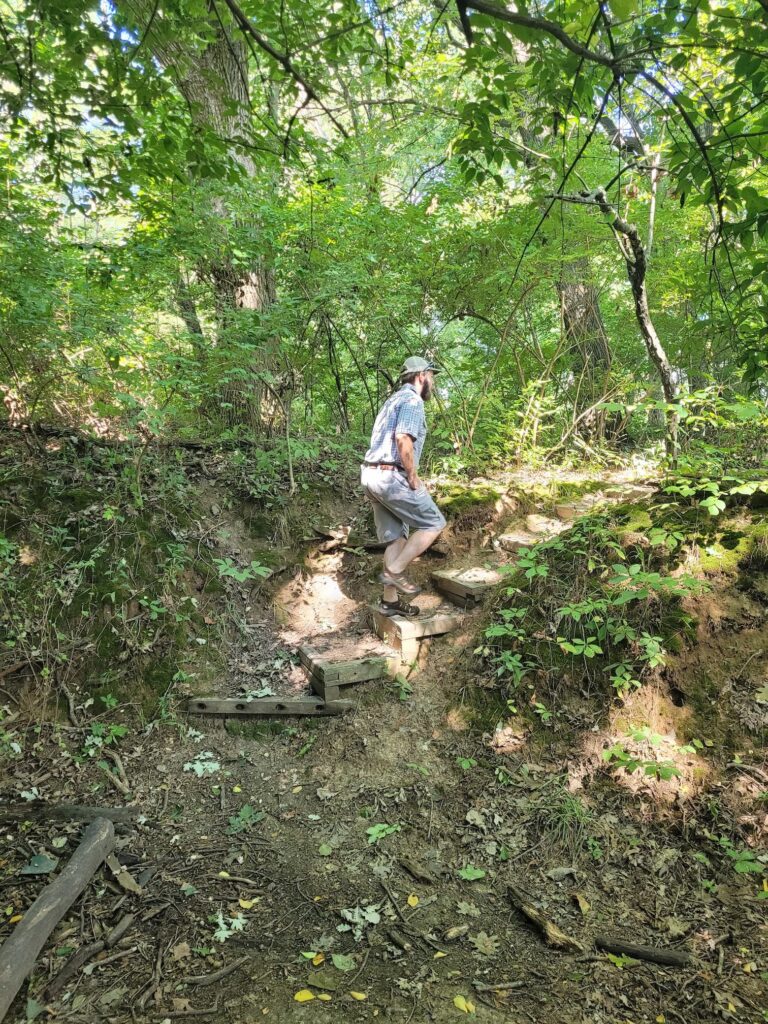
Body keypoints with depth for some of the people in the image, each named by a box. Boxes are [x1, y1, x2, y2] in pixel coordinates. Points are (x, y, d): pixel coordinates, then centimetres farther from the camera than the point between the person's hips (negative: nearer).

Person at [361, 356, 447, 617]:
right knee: (434, 524, 1)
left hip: (373, 475, 10)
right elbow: (403, 440, -23)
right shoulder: (412, 400, -8)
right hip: (391, 477, -10)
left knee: (397, 537, 13)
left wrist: (408, 476, 18)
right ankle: (395, 570, -3)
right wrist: (414, 479, -14)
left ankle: (390, 600, 16)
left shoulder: (394, 399, 24)